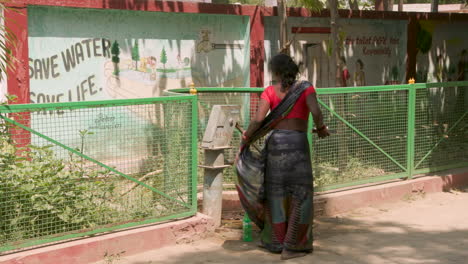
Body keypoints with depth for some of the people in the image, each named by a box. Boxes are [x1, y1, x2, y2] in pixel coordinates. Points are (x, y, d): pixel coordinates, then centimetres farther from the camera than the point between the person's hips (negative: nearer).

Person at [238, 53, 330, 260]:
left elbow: (258, 120, -9)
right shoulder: (306, 88, -1)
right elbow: (315, 111, -18)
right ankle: (291, 247, 6)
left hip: (275, 143, 3)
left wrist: (246, 137, 8)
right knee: (301, 195, 7)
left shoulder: (270, 92, 3)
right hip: (297, 144, -3)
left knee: (276, 193, 16)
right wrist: (321, 128, 3)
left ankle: (275, 241, 24)